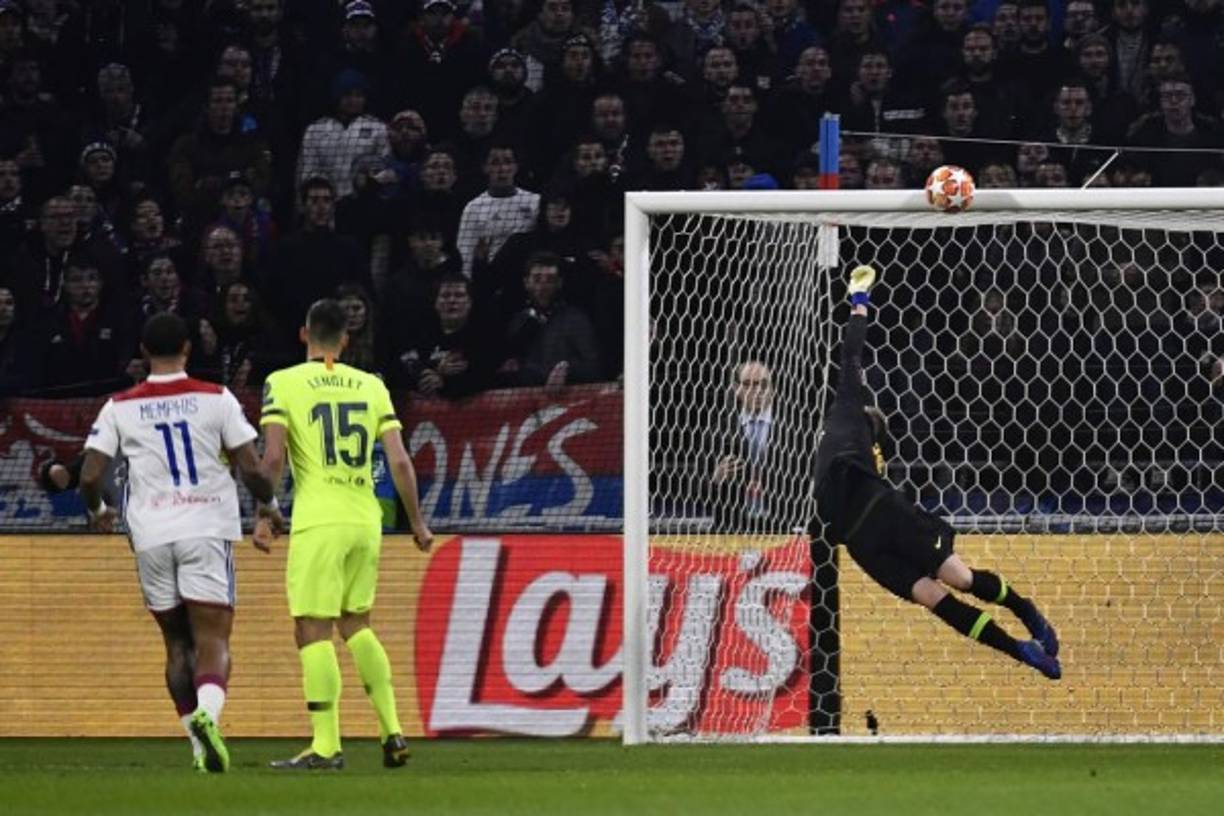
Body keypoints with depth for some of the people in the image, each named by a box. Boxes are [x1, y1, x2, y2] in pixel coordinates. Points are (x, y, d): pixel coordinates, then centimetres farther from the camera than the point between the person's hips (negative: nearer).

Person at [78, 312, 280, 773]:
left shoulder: (120, 408, 5)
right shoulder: (216, 400, 1)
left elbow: (90, 476, 1)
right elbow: (251, 468, -2)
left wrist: (98, 510, 22)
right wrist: (269, 503, 18)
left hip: (151, 537, 2)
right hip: (207, 528, -2)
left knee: (177, 644, 14)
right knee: (213, 640, -5)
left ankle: (201, 745, 13)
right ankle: (207, 713, -34)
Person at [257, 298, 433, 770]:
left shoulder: (284, 384, -1)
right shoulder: (370, 386, 10)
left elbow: (274, 455, -12)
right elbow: (399, 461, 6)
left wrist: (263, 515, -6)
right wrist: (417, 522, 12)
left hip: (319, 523, -5)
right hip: (366, 519, 5)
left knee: (313, 632, -2)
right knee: (356, 625, 19)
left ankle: (326, 746, -7)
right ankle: (392, 732, 13)